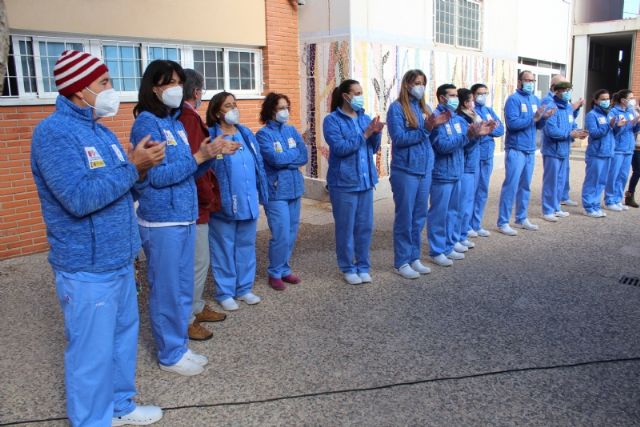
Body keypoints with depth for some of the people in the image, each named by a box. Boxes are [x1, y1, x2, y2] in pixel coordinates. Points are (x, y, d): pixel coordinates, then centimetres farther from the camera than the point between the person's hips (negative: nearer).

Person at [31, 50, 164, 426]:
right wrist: (132, 166, -21)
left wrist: (140, 168, -5)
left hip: (119, 259, 9)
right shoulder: (53, 132, -17)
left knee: (124, 336, 19)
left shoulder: (100, 130, 12)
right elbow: (80, 198, -28)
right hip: (87, 268, -9)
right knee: (93, 352, 4)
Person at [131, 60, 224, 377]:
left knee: (184, 288, 15)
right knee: (167, 290, 3)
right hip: (162, 222, -8)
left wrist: (206, 156, -1)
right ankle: (170, 355, 18)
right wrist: (198, 158, -17)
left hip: (186, 217, 8)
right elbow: (156, 176, -18)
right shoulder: (146, 123, -11)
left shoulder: (177, 123, 12)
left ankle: (180, 345, 30)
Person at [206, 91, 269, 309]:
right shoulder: (210, 137, -8)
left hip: (248, 201, 6)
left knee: (246, 246, 14)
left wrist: (261, 193, 12)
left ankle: (245, 288, 28)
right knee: (224, 248, 5)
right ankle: (225, 292, 18)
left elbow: (258, 165, 13)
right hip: (224, 203, -6)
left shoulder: (247, 133, 10)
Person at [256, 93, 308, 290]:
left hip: (294, 188, 6)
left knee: (291, 234, 11)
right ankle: (275, 273, 11)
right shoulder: (263, 134, -6)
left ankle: (284, 269, 26)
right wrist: (294, 153, -3)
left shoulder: (292, 130, 11)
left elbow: (304, 157, 3)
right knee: (281, 235, -7)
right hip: (276, 191, -6)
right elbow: (275, 159, -18)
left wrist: (284, 160, -10)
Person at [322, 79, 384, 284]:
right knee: (346, 228, 3)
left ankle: (363, 266, 23)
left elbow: (373, 149, 11)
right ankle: (348, 268, 17)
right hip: (344, 182, -5)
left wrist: (376, 133, -9)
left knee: (365, 226, 9)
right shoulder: (332, 120, -7)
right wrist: (365, 134, -18)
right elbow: (340, 148, -18)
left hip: (366, 180, 5)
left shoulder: (365, 118, 10)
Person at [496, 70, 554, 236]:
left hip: (530, 150, 7)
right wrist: (533, 118, -22)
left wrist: (544, 117, -8)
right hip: (516, 150, -7)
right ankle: (503, 222, -2)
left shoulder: (535, 100, 13)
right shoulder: (513, 99, -10)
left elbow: (538, 126, 12)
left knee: (525, 186, 13)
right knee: (511, 186, -7)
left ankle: (521, 218, 24)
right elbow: (512, 123, -21)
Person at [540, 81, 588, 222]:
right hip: (553, 151, -8)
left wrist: (577, 132, -5)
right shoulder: (551, 107, -17)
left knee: (561, 181, 15)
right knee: (551, 181, -2)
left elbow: (572, 125, 17)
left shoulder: (569, 107, 11)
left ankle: (556, 207, 26)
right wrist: (570, 134, -18)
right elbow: (551, 131, -24)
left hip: (564, 150, 8)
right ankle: (548, 210, 7)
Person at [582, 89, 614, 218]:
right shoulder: (592, 115, -7)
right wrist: (609, 125, -24)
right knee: (592, 181, -3)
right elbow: (594, 133, -17)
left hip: (607, 153, 7)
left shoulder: (610, 114, 14)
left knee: (601, 182, 11)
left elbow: (613, 132, 16)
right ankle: (589, 207, 3)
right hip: (595, 154, -7)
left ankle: (596, 205, 20)